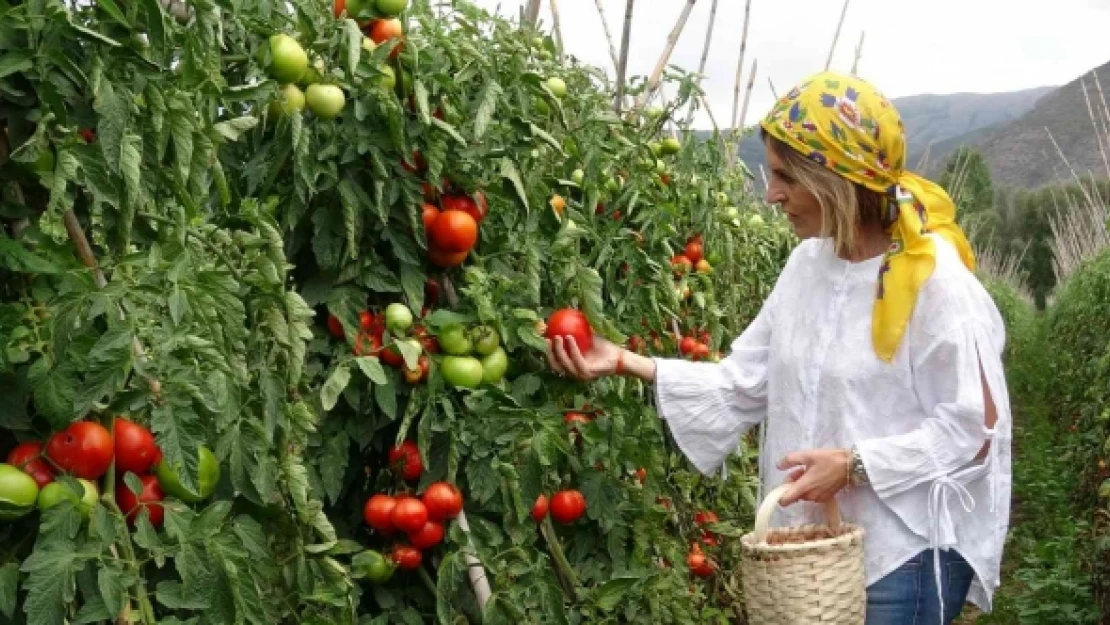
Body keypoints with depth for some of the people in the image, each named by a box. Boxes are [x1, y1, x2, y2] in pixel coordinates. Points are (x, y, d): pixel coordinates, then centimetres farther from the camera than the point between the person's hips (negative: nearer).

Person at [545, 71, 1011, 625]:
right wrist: (626, 363, -3)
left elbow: (976, 427, -16)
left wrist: (855, 465, -21)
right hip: (813, 545, 6)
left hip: (904, 555, -6)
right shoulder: (807, 264, 4)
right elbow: (742, 383, 4)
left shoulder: (933, 280, -17)